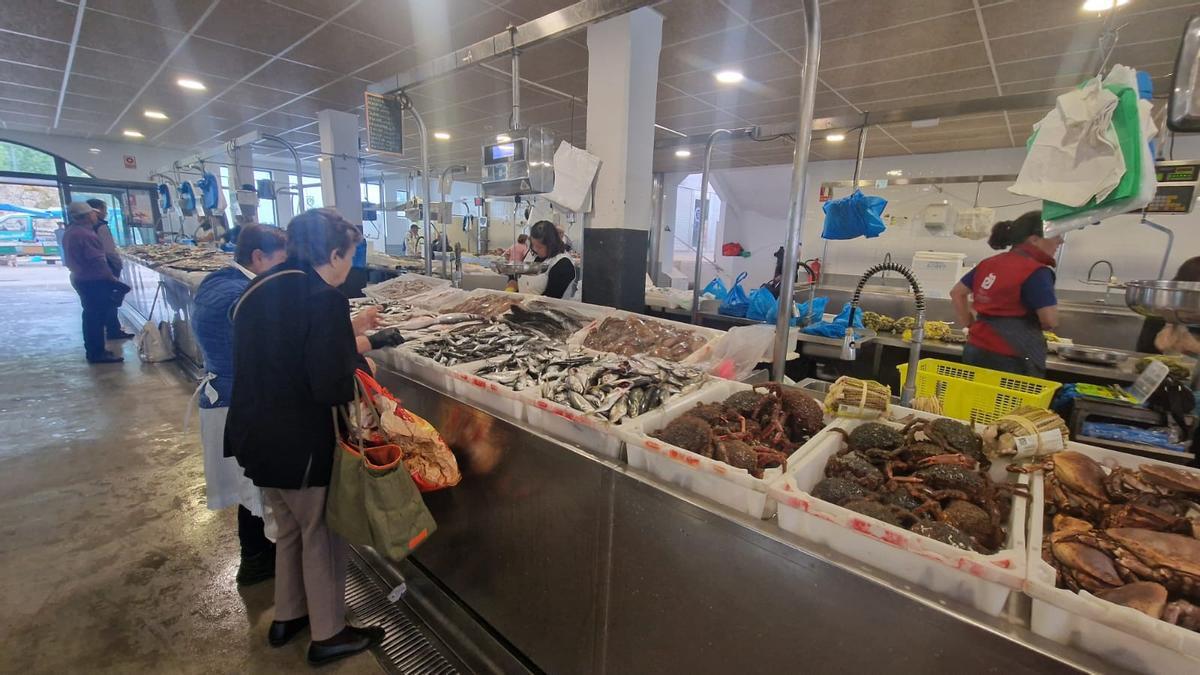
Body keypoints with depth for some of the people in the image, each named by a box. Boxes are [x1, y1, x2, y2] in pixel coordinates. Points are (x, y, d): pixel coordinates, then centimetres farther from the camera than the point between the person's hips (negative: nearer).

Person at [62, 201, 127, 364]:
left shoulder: (71, 232, 12)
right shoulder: (84, 234, -20)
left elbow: (73, 258, 19)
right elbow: (97, 260, -23)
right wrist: (111, 277, -14)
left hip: (81, 278, 10)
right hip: (93, 280, -10)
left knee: (91, 315, 17)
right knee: (97, 315, -5)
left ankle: (93, 350, 26)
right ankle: (97, 353, 0)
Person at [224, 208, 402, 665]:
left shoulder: (263, 287, 4)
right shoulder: (324, 298, -23)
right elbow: (333, 387, -25)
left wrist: (346, 332, 13)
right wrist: (362, 350, -8)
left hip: (254, 434, 8)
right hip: (297, 444, -8)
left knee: (289, 526, 26)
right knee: (322, 534, 12)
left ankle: (287, 616, 45)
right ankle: (328, 634, 31)